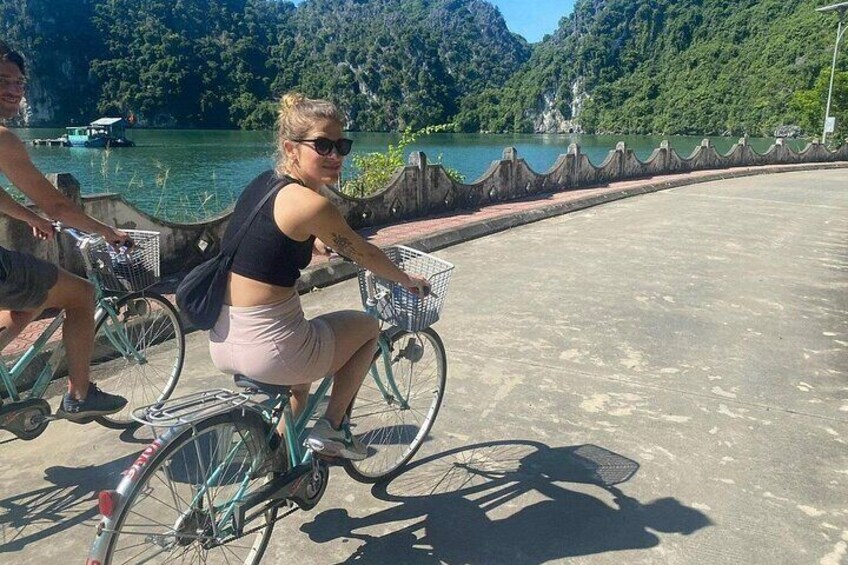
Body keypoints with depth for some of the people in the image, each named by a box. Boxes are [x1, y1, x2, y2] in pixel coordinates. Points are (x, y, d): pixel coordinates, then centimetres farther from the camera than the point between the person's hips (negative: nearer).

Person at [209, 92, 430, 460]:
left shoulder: (262, 183, 7)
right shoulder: (311, 204, -17)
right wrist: (408, 281, 15)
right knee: (368, 326, 17)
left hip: (222, 343, 9)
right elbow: (363, 254, -3)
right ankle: (332, 429, 20)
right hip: (268, 351, -8)